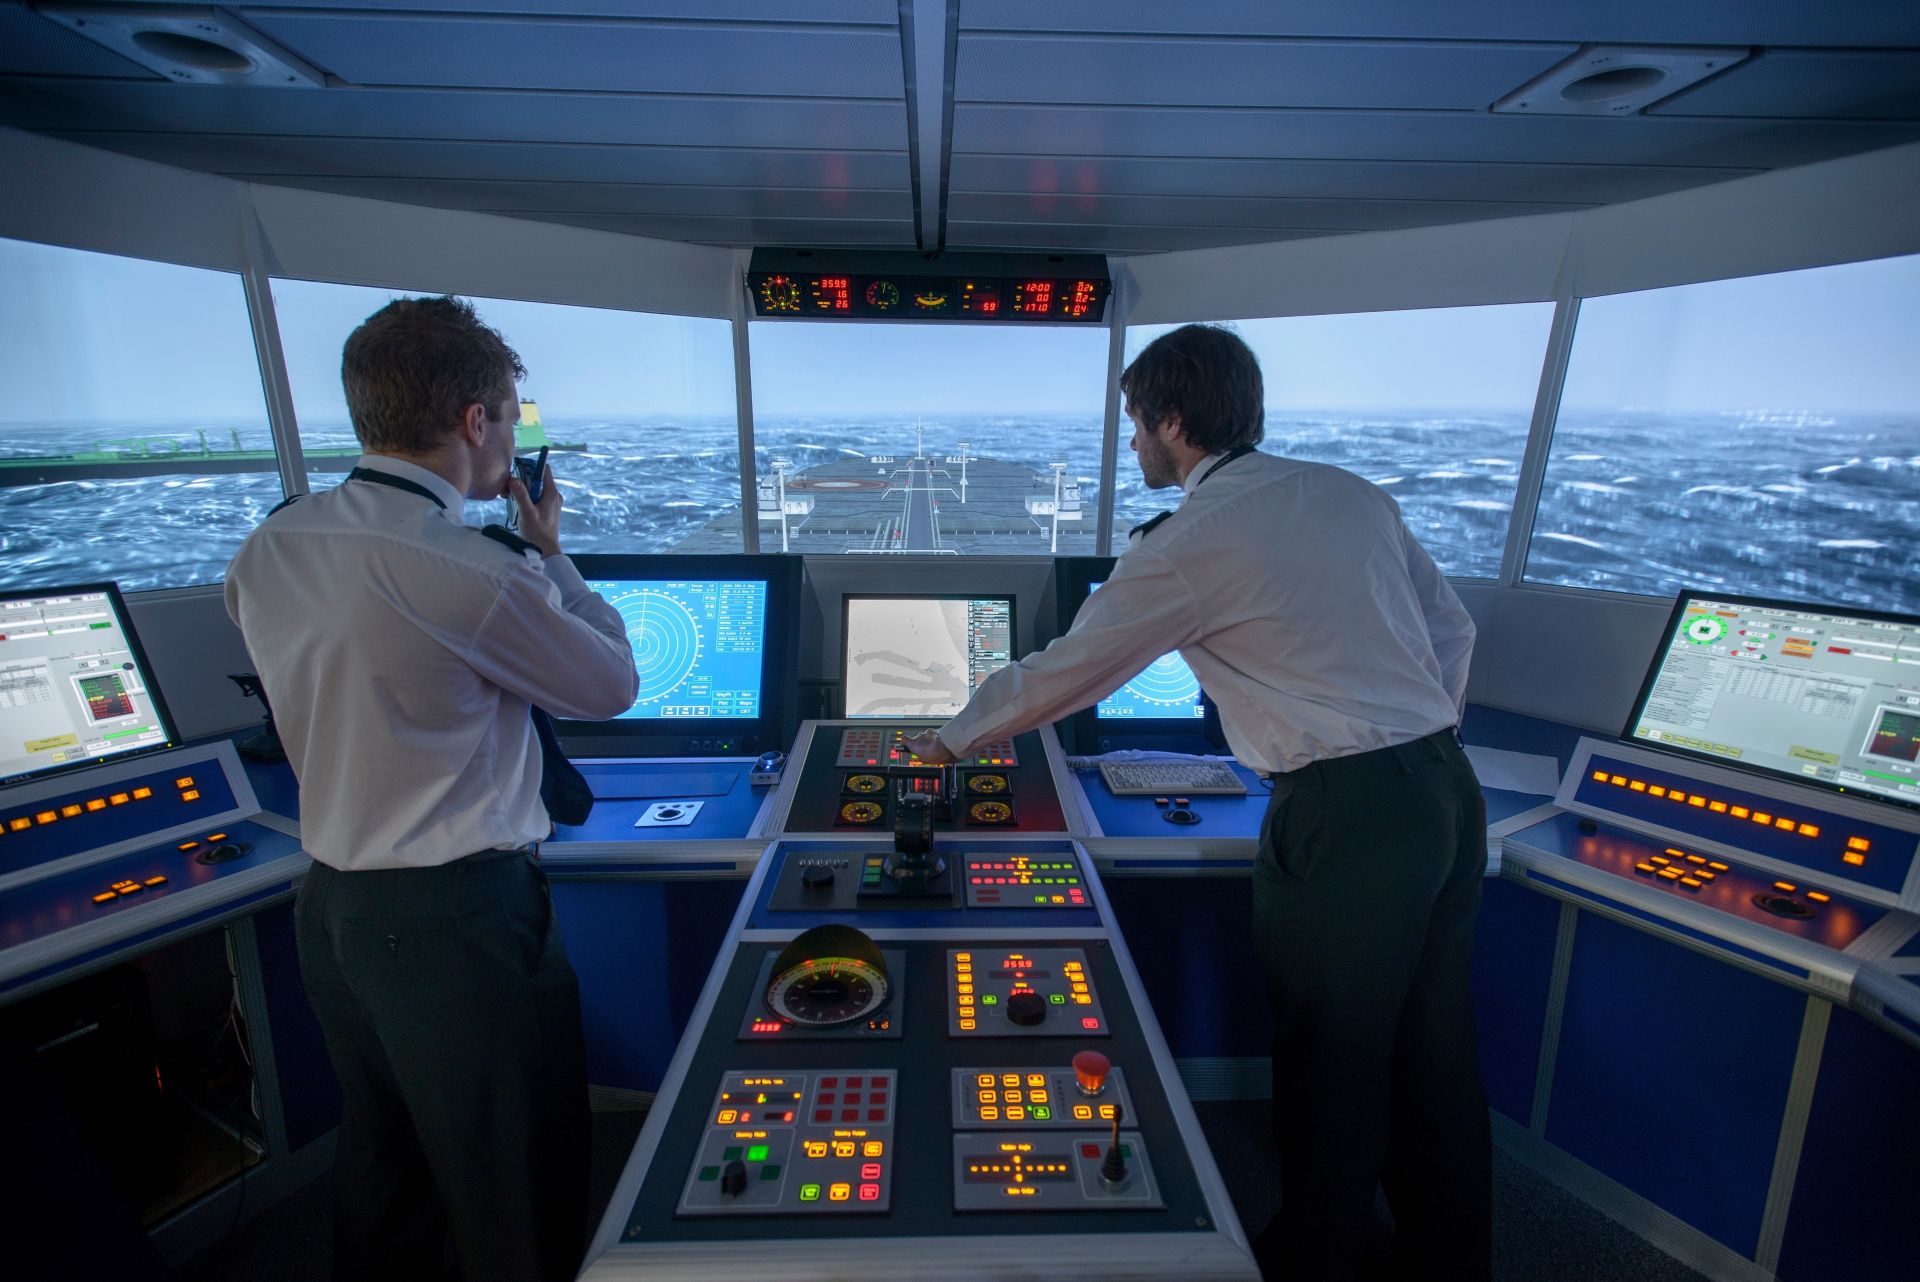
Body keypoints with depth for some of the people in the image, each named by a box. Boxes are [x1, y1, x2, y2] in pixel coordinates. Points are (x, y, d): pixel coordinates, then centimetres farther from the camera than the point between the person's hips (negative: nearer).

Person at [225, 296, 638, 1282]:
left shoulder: (267, 547, 0)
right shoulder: (473, 573, -25)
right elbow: (613, 685, -10)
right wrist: (549, 554, 2)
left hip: (329, 905, 8)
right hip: (459, 922, -8)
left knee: (381, 1171, 28)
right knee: (516, 1202, 15)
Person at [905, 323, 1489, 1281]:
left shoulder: (1188, 544, -12)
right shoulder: (1354, 493, 11)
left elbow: (1060, 676, -5)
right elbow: (1451, 628, 16)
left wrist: (949, 741, 10)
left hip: (1346, 817, -8)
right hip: (1450, 787, 8)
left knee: (1331, 1063, 12)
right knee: (1433, 1050, 22)